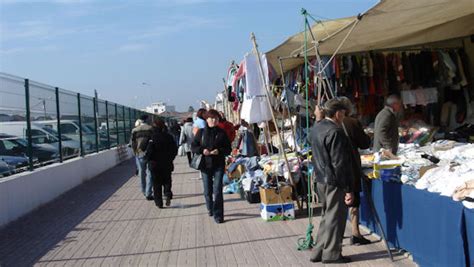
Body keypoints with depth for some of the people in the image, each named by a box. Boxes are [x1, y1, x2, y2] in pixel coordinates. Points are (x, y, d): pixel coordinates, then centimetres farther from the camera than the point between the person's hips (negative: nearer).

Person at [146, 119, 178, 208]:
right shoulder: (169, 137, -4)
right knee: (167, 181, 19)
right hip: (167, 164, 3)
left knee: (157, 184, 8)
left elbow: (149, 152, -17)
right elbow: (175, 150, 1)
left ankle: (159, 203, 9)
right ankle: (168, 195, -5)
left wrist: (149, 158, 3)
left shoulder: (152, 138, -15)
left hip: (155, 164, -2)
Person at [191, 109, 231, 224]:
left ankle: (218, 215, -1)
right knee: (207, 190, 12)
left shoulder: (221, 133, 1)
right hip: (205, 164, 2)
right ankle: (210, 209, 36)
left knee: (217, 190, -7)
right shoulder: (201, 132, 3)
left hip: (218, 165, -2)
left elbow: (228, 149, 3)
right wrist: (202, 150, -13)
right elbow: (193, 146, 6)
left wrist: (219, 151, -16)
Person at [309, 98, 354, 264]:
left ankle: (318, 252, 25)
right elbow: (340, 164, -22)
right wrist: (348, 189, -18)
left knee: (326, 216, 19)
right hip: (334, 182, -9)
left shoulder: (316, 128, 8)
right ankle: (331, 254, 14)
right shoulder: (335, 132, -20)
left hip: (320, 180, 9)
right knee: (335, 218, 4)